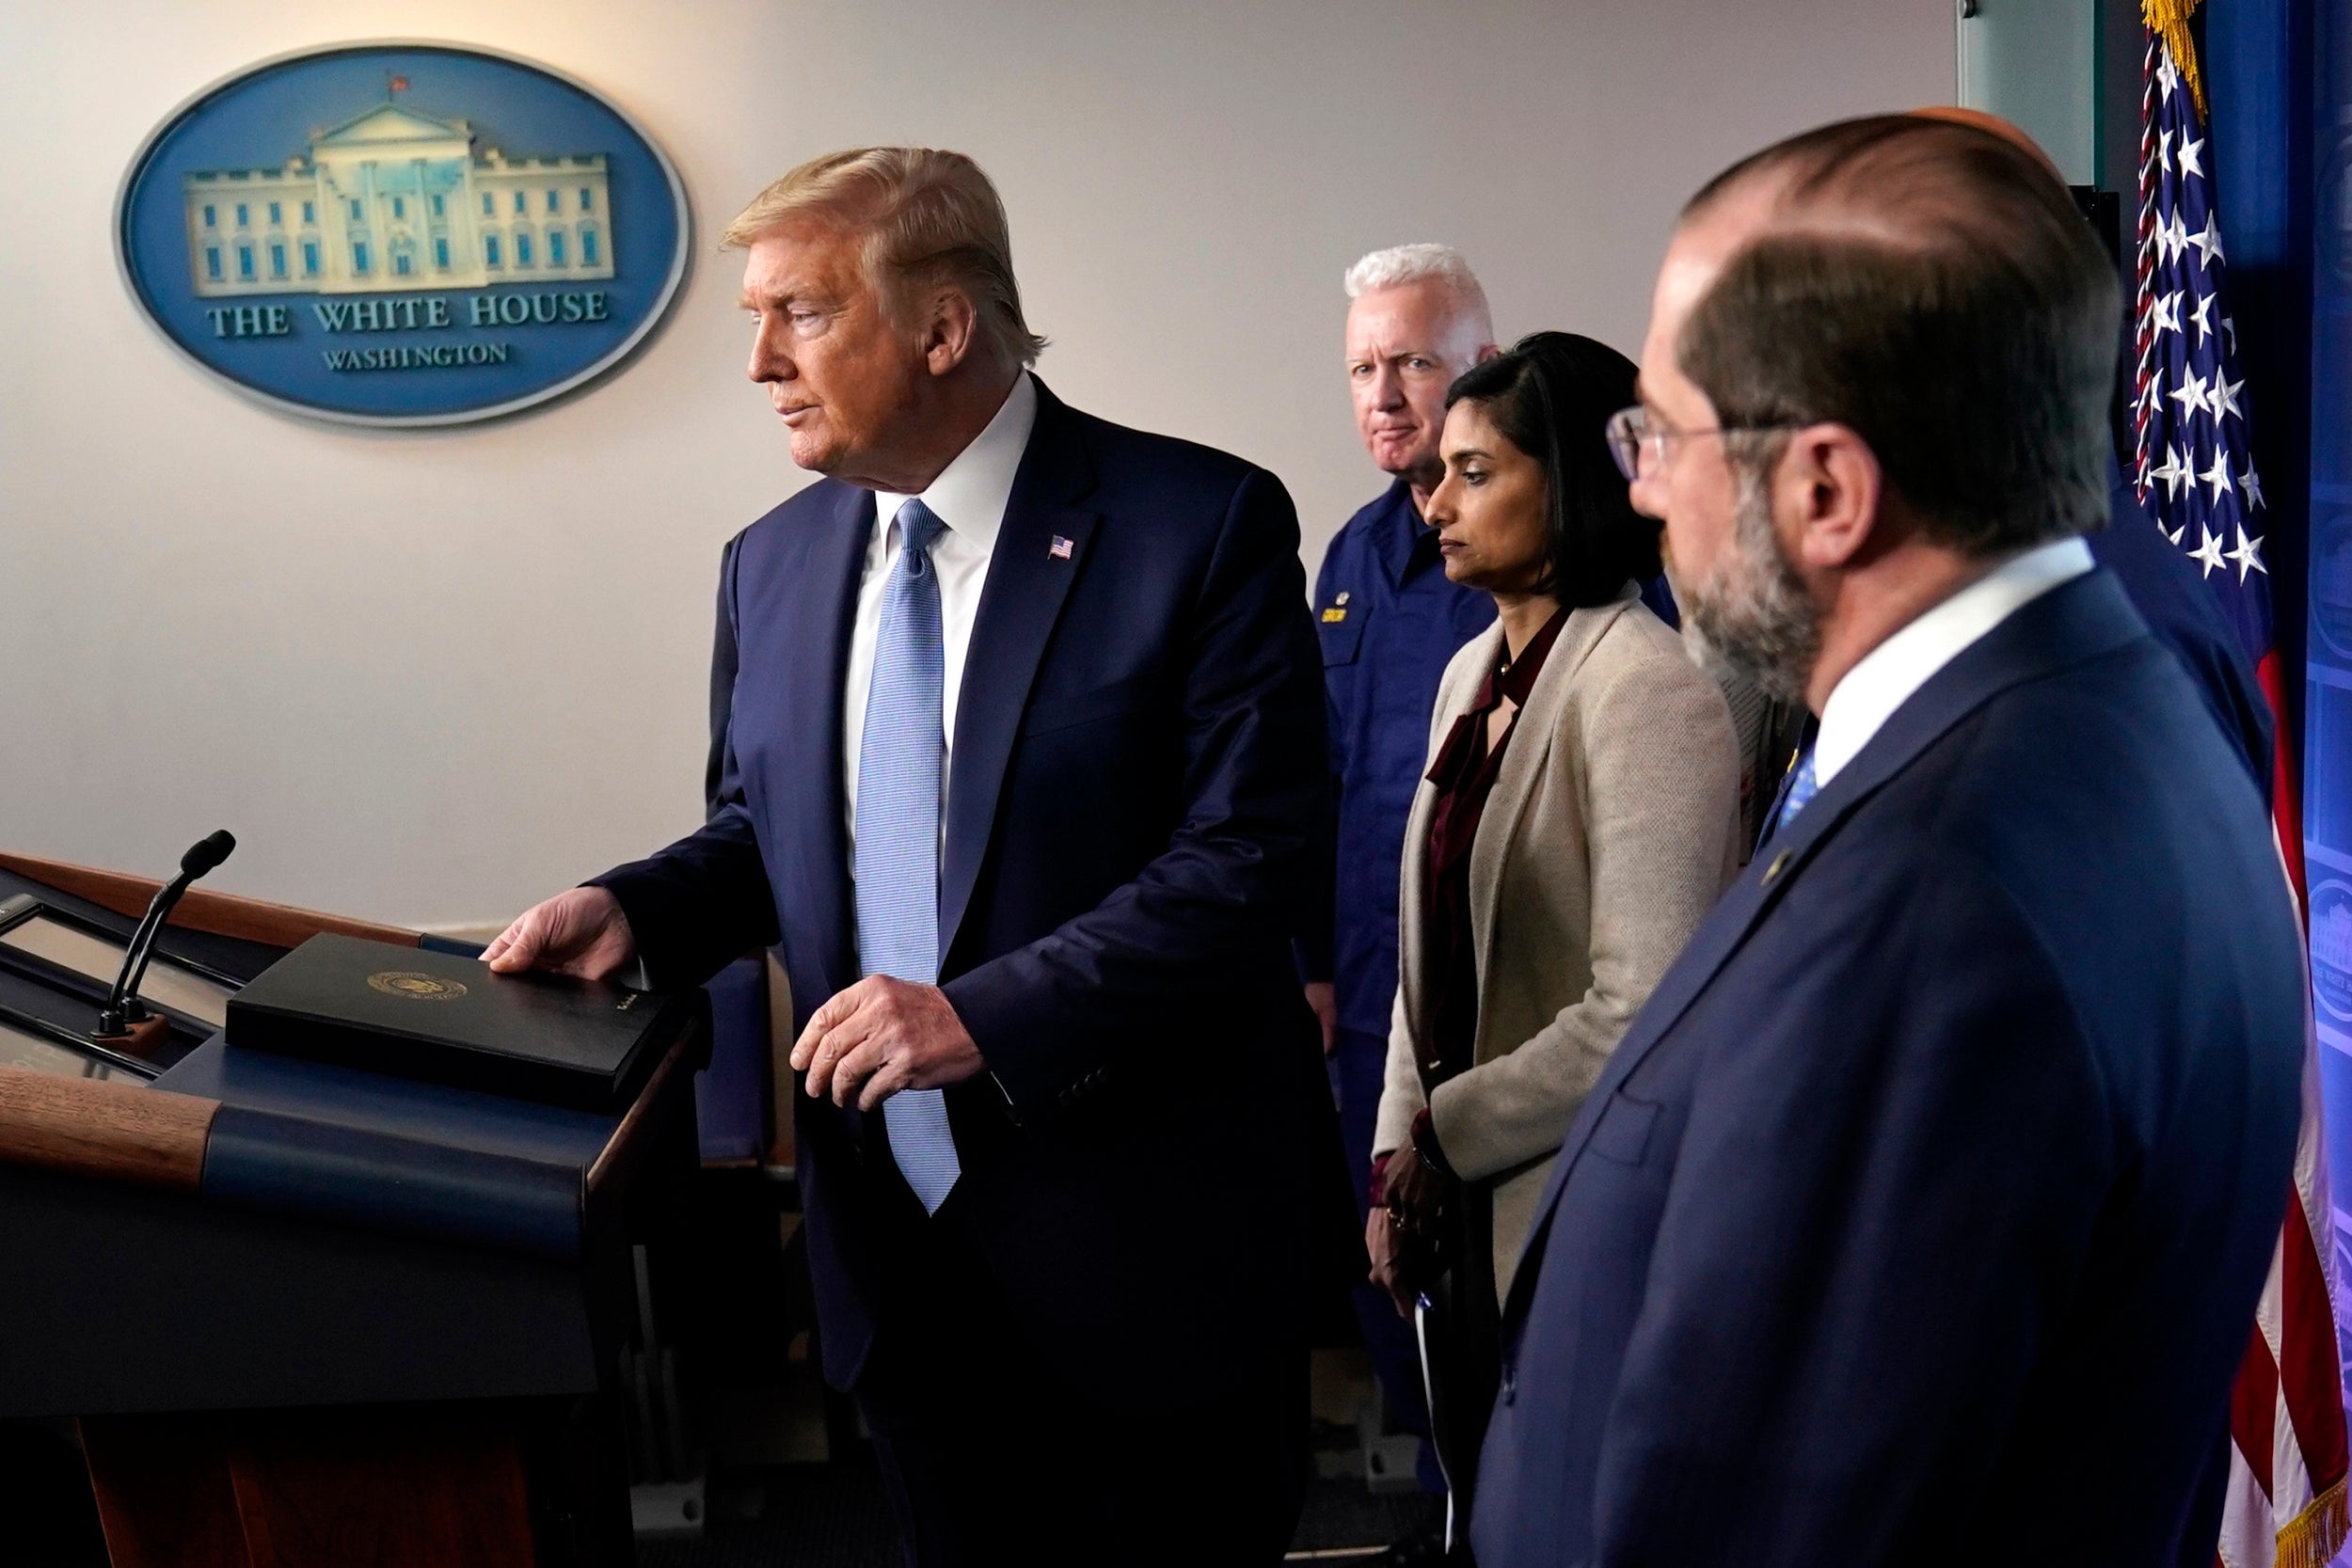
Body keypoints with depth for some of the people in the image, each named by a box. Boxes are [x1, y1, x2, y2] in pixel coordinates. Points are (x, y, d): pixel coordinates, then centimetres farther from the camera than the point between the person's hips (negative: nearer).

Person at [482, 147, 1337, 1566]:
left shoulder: (1204, 525, -14)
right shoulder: (773, 563, 6)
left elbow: (1247, 857, -18)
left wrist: (988, 1015, -25)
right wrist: (636, 905, -3)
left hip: (1143, 1237, -5)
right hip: (901, 1234, 5)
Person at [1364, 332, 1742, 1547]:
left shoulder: (1647, 689, -17)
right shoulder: (1472, 673, 9)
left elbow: (1639, 1013, -22)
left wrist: (1444, 1136, -11)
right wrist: (1397, 1153, 4)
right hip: (1464, 1221, 7)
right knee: (1481, 1514, 18)